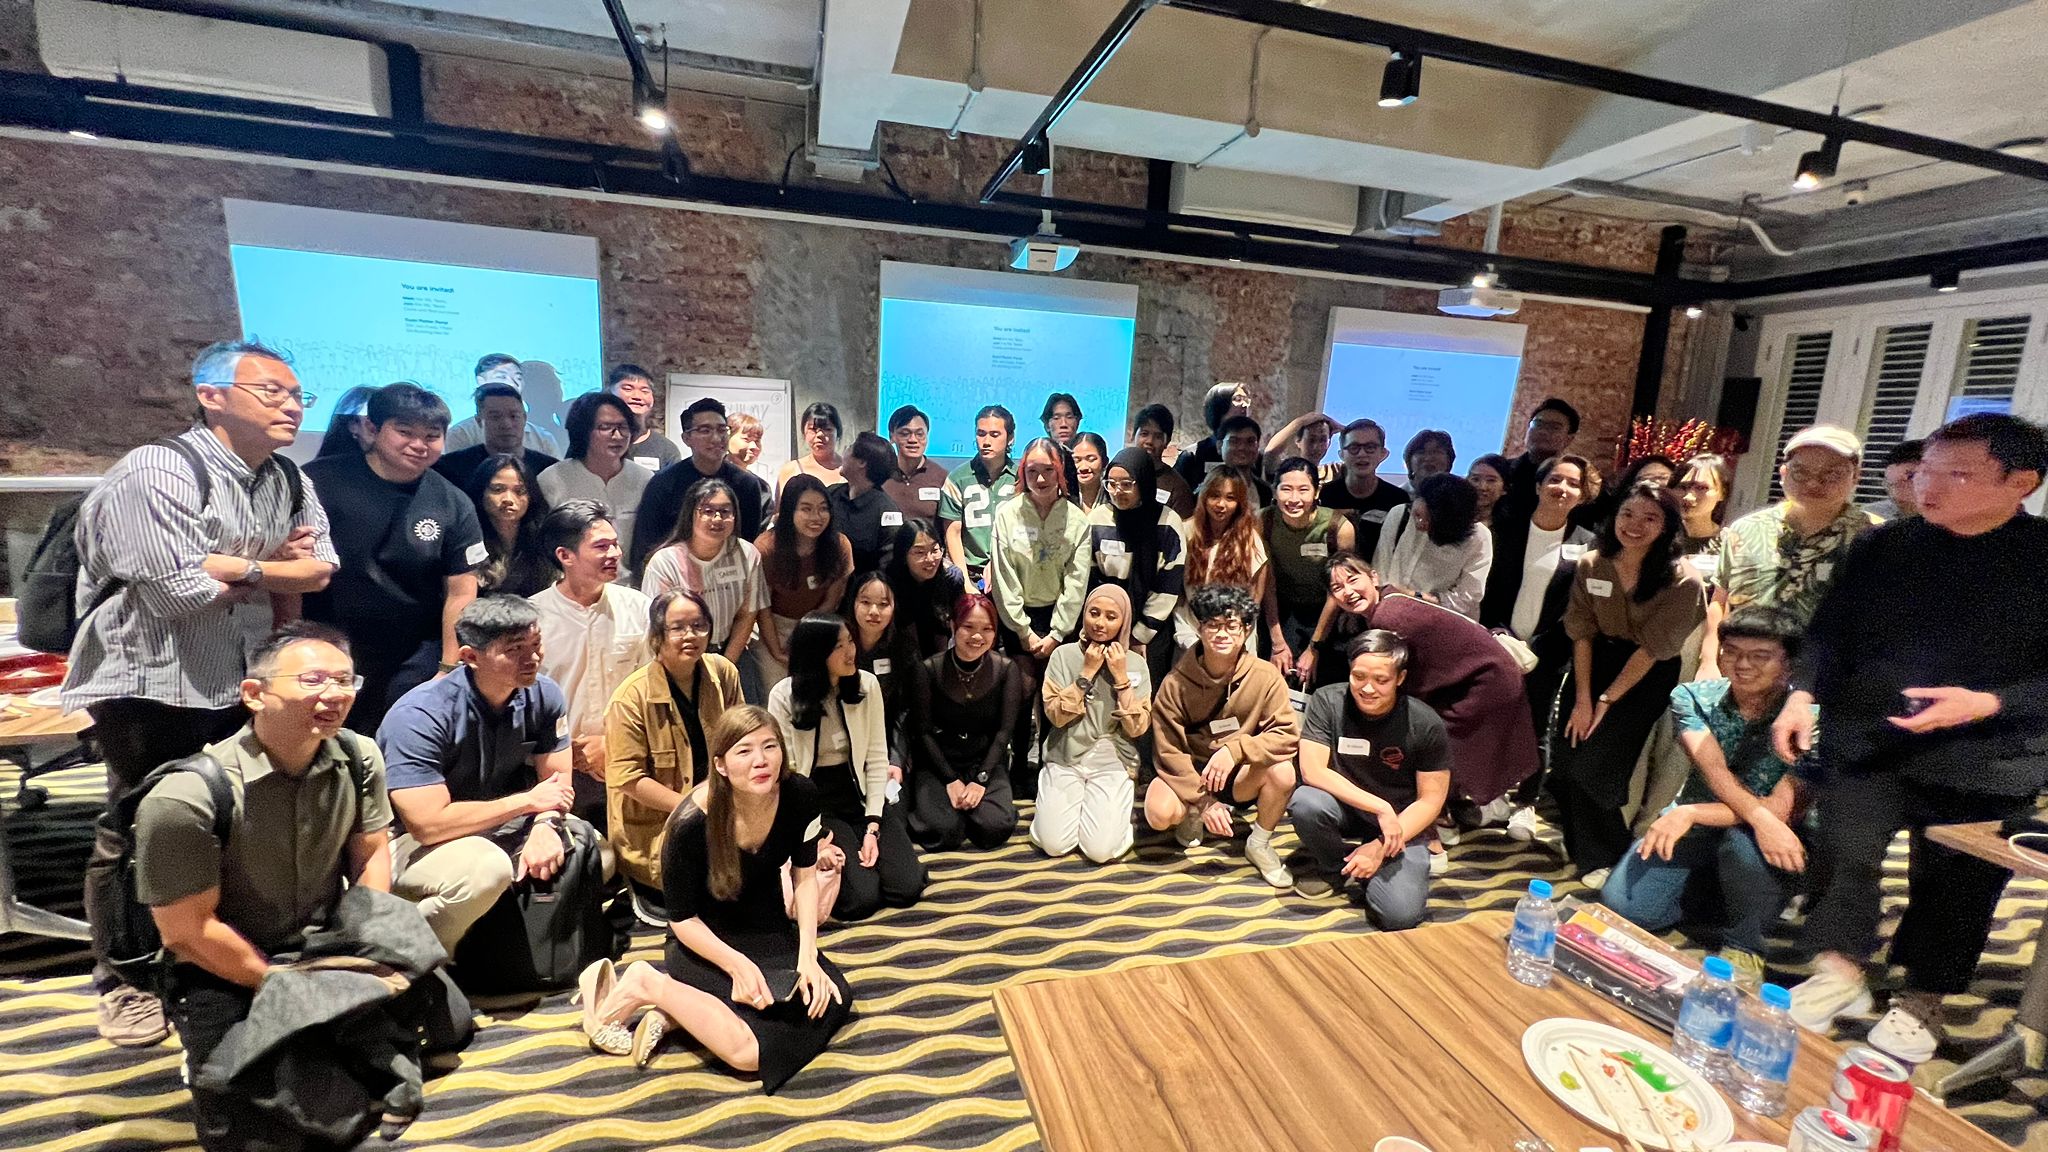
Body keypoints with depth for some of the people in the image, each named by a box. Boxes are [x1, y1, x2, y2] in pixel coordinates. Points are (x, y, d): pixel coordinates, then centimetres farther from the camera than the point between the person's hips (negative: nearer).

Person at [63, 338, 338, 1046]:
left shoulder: (288, 480, 6)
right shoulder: (157, 471, -16)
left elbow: (319, 571, 0)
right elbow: (179, 592, -23)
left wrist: (234, 567, -14)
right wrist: (273, 568, -10)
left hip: (242, 686, 6)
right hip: (152, 688, -6)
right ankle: (123, 982, 25)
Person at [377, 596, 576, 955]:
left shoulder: (543, 695, -9)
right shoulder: (419, 716, -26)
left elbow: (558, 779, -4)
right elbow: (429, 824, -31)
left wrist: (546, 825, -26)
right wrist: (528, 801, -21)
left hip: (491, 828, 6)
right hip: (407, 840, -5)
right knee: (486, 868, -35)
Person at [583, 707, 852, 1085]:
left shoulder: (801, 796, -18)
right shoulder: (691, 826, -29)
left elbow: (804, 877, -4)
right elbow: (683, 920, -15)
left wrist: (807, 955, -13)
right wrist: (738, 965, -27)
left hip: (769, 930, 6)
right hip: (705, 942, -6)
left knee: (834, 999, -13)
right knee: (755, 1050, -24)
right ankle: (649, 985, -2)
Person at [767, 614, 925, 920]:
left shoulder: (867, 684, -5)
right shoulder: (784, 697, -12)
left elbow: (877, 759, -4)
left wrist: (873, 825, -11)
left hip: (861, 794, 3)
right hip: (815, 801, -3)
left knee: (906, 888, -12)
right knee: (862, 898, -19)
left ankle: (860, 841, 16)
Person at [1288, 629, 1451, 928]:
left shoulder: (1426, 725, -15)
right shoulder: (1327, 702, -15)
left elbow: (1430, 800, -9)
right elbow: (1312, 771, -21)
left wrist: (1379, 847, -18)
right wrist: (1380, 807, -27)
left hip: (1400, 822, -1)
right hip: (1344, 809, 1)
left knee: (1400, 915, -23)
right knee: (1304, 801, -34)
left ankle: (1371, 860, 11)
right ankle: (1334, 868, -1)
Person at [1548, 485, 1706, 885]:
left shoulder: (1682, 581, -17)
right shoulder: (1591, 565, -7)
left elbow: (1652, 649, -15)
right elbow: (1582, 632, -6)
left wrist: (1605, 701, -13)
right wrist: (1581, 698, -11)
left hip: (1647, 676, -3)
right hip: (1596, 661, 4)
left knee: (1590, 767, -10)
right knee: (1564, 758, -5)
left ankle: (1606, 858, 15)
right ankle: (1580, 844, 22)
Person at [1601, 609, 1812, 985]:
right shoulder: (1693, 697, -6)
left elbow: (1783, 809, -22)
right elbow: (1712, 768, -22)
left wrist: (1691, 813, -32)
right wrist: (1762, 817, -40)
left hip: (1756, 841, -2)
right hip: (1692, 828, 2)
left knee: (1743, 840, -39)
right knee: (1620, 905, -20)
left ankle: (1744, 948, -12)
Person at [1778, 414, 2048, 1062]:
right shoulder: (1882, 547, 3)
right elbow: (1832, 633, 6)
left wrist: (1987, 704, -20)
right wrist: (1803, 694, -8)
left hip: (1986, 760, -1)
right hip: (1866, 741, 1)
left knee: (1956, 884, 9)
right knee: (1842, 855, -3)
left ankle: (1922, 1002, 29)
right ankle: (1840, 972, 16)